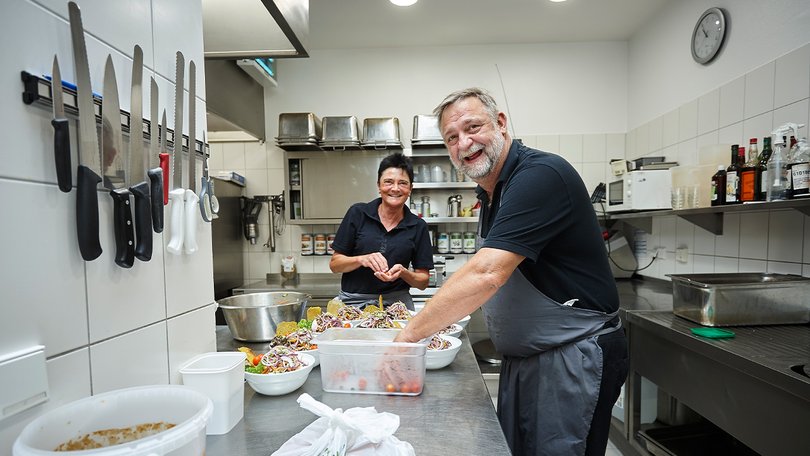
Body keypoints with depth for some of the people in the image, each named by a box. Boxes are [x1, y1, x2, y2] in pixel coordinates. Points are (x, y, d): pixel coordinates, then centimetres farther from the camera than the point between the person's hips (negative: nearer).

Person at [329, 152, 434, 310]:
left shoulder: (418, 226, 3)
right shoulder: (358, 213, 1)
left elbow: (423, 282, 7)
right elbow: (334, 264, 3)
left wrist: (403, 272, -13)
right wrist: (362, 259, -15)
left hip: (396, 303, 1)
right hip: (353, 301, -1)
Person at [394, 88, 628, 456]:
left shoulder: (540, 175, -23)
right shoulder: (491, 192, 8)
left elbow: (487, 275, -31)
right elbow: (478, 270, 15)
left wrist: (411, 333, -23)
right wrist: (426, 318, 4)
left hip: (574, 359, -8)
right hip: (522, 358, 9)